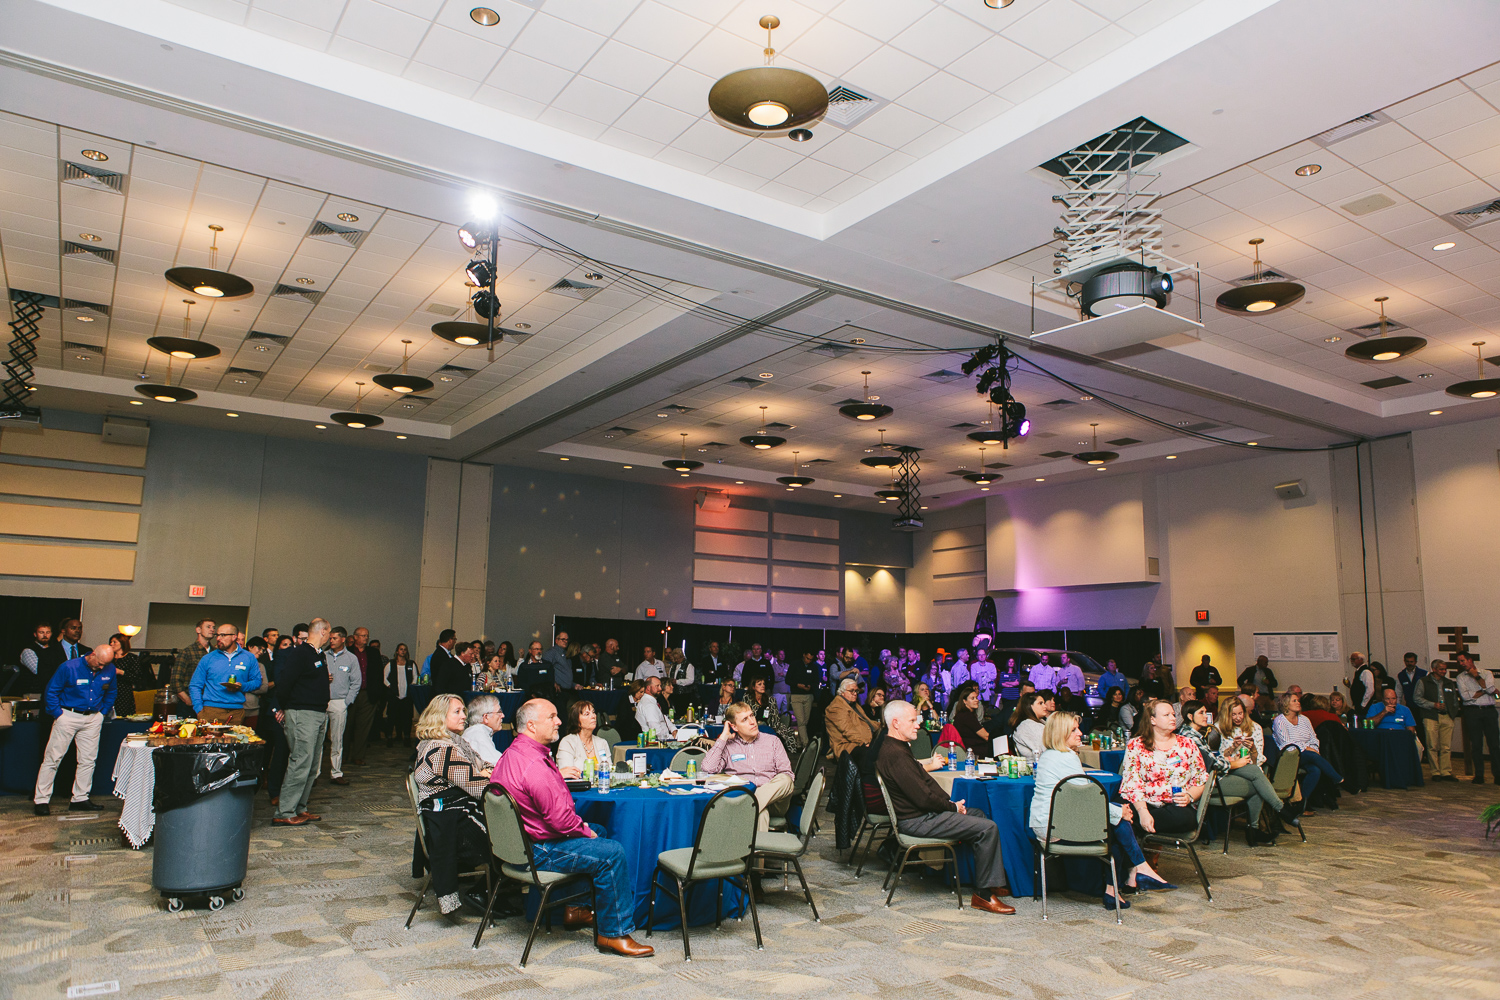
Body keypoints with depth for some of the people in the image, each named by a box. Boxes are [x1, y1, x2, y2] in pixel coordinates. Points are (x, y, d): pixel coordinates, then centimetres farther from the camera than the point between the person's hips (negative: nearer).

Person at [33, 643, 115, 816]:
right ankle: (41, 800, 6)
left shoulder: (109, 670, 0)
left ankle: (80, 799, 13)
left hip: (93, 719, 4)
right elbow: (51, 691, -5)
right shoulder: (69, 667, -12)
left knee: (88, 759, 4)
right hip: (68, 715, -4)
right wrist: (57, 714, -8)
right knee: (53, 758, -2)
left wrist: (102, 712, 10)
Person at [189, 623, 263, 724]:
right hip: (211, 710, 0)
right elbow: (194, 685, 9)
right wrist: (199, 710, -2)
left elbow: (257, 681, 12)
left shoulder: (249, 658, 8)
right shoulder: (207, 658, 8)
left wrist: (242, 686, -8)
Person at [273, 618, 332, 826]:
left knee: (312, 766, 12)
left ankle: (299, 808, 19)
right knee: (300, 763, -9)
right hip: (302, 714, -9)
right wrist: (283, 708, -6)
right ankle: (284, 813, -4)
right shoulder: (299, 653, -12)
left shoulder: (320, 655, 17)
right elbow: (284, 682, -16)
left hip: (319, 714, 9)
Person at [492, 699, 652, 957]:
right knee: (612, 853, -15)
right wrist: (585, 831, -8)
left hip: (522, 840, 11)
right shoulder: (533, 764, -27)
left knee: (599, 832, 26)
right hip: (537, 851, -11)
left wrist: (583, 826, 11)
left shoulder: (513, 752, 9)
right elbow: (560, 818, -28)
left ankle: (577, 909, 32)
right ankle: (614, 933, -4)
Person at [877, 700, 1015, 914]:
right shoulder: (896, 755, -24)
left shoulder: (893, 748, 12)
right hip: (917, 821, -12)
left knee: (978, 815, 22)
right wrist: (953, 806, -8)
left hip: (922, 813, 12)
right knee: (988, 828, -13)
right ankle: (983, 894, -2)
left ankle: (995, 881, 23)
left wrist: (951, 803, 6)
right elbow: (924, 798, -24)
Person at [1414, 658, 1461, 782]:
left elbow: (1455, 700, 25)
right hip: (1431, 717, -4)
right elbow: (1416, 698, 0)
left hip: (1447, 717, 4)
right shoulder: (1423, 681, 6)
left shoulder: (1449, 683, 20)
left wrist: (1453, 713, 11)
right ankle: (1436, 773, 1)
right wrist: (1433, 705, -9)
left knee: (1447, 747, -1)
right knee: (1433, 746, -5)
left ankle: (1446, 772, 5)